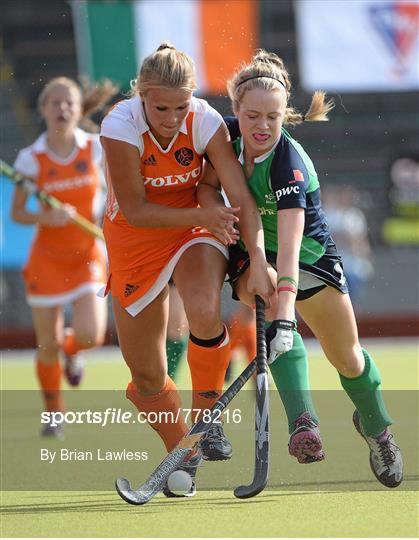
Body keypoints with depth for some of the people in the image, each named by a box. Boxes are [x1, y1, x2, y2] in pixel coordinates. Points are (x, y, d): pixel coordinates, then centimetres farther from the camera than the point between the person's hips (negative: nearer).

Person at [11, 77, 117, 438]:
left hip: (88, 255, 1)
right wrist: (46, 217, -25)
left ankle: (71, 349, 21)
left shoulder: (95, 148, -6)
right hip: (47, 258, -1)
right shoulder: (31, 159, -10)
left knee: (90, 335, -17)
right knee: (48, 347, 1)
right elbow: (16, 213, -7)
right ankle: (54, 416, 22)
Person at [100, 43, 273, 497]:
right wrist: (203, 216, -28)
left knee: (204, 310, -34)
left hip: (194, 233, 0)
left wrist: (258, 263, -32)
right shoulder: (120, 126, -25)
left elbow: (241, 198, -22)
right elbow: (134, 211, -20)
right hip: (135, 240, 0)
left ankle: (208, 414, -11)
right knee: (147, 377, 2)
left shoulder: (205, 121, -21)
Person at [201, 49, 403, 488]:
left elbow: (288, 248, -42)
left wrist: (285, 317, -53)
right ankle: (301, 419, -43)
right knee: (265, 292, -32)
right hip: (250, 254, 3)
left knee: (346, 357, 2)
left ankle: (375, 426, 37)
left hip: (309, 255, -3)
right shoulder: (226, 136, -18)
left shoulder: (290, 164, -33)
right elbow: (208, 181, 4)